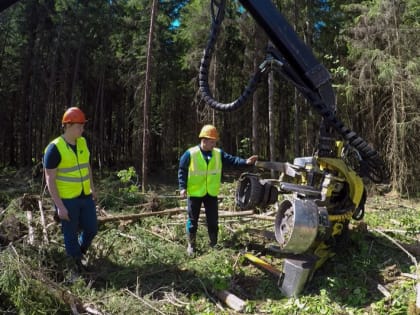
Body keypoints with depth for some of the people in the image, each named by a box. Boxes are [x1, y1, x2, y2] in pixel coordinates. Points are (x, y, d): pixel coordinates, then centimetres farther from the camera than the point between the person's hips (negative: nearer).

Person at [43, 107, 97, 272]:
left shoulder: (82, 142, 2)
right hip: (67, 200, -6)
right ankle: (76, 261, 29)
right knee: (71, 234, 9)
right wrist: (59, 206, -19)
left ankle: (79, 251, 42)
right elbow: (50, 180, -17)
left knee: (91, 228, 14)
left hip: (85, 196, 6)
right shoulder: (54, 148, -18)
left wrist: (92, 188, 14)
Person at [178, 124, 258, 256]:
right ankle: (191, 245, 21)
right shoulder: (190, 154, -9)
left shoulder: (219, 153, 1)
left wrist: (246, 162, -22)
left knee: (213, 220, 11)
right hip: (195, 193, -3)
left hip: (211, 193, 3)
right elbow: (182, 171, -4)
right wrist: (182, 187, -12)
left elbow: (231, 160, -6)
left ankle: (214, 244, 26)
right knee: (193, 220, 7)